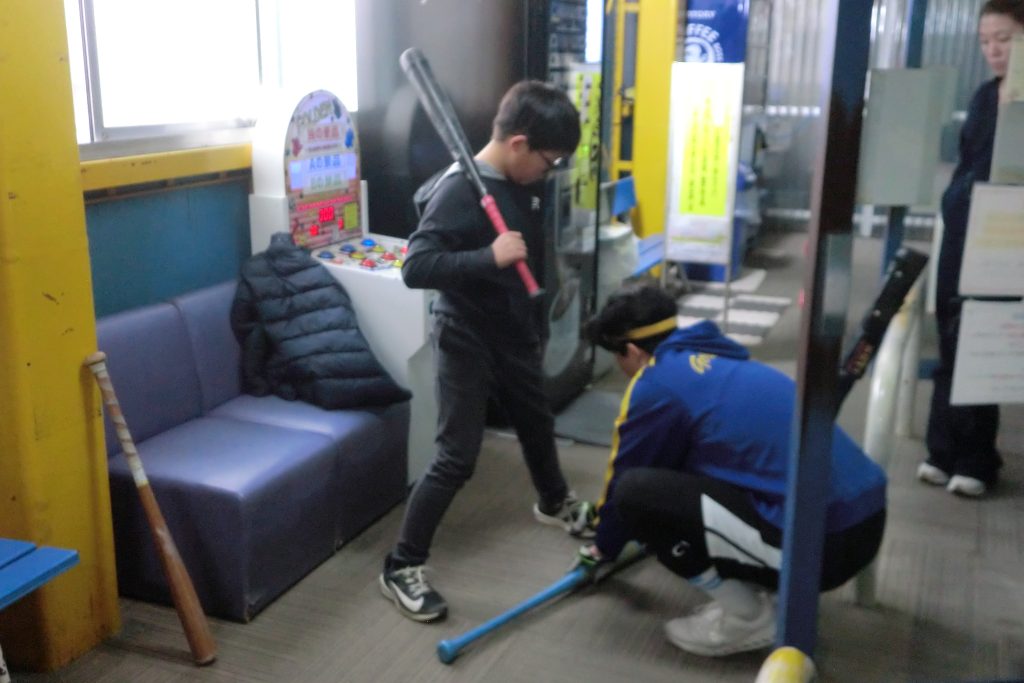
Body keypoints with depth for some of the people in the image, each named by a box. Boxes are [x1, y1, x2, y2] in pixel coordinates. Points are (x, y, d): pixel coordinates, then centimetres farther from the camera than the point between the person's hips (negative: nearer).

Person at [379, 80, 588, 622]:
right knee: (457, 458, -8)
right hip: (467, 341, -8)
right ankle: (401, 567, 4)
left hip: (515, 334, 8)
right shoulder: (458, 190, -23)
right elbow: (415, 267, -30)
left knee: (537, 423, 26)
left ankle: (554, 502, 54)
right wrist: (489, 257, -36)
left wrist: (537, 328, 21)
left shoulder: (523, 185, 2)